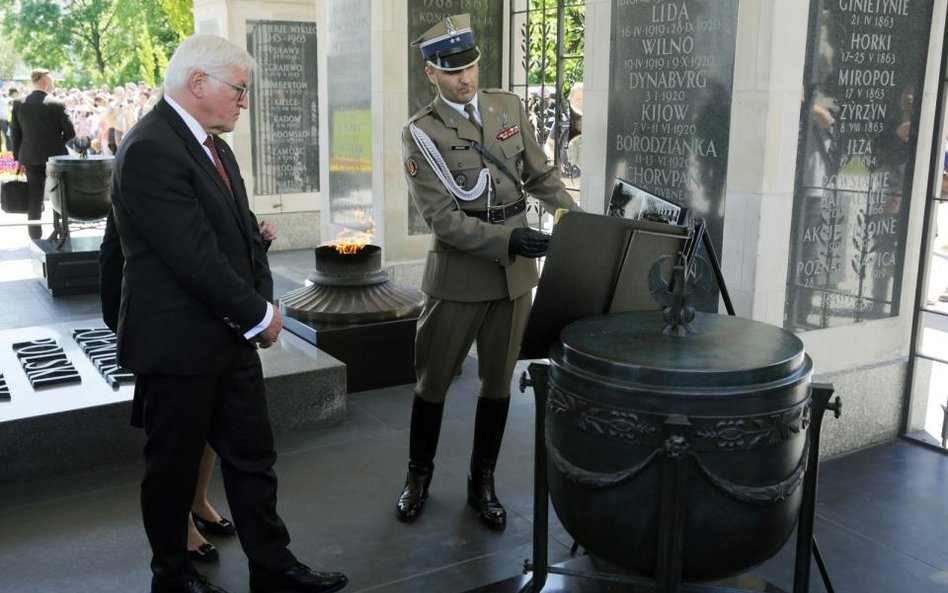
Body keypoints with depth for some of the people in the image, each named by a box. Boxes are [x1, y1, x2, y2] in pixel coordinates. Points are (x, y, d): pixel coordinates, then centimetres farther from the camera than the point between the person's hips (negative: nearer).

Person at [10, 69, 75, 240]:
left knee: (34, 199, 10)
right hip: (55, 156, -3)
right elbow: (70, 133, -9)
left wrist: (18, 157, 11)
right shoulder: (56, 104, -10)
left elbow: (15, 133, 4)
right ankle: (59, 231, 10)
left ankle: (35, 236, 12)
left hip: (30, 158, 3)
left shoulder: (19, 104, 1)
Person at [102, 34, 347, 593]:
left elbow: (243, 230, 13)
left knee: (253, 456, 15)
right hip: (179, 343, -8)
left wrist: (264, 301, 0)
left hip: (231, 336, 9)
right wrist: (259, 314, -13)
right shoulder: (150, 150, -20)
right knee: (175, 464, 11)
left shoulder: (211, 143, 9)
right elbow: (195, 258, -24)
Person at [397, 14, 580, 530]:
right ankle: (418, 476, 30)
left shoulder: (509, 107, 6)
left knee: (498, 381, 12)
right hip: (458, 275, -4)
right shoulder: (420, 134, -8)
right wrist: (509, 240, -25)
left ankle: (482, 482, 28)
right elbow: (444, 220, -15)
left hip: (514, 273, 4)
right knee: (433, 381, 9)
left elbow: (541, 175, 12)